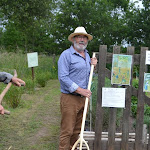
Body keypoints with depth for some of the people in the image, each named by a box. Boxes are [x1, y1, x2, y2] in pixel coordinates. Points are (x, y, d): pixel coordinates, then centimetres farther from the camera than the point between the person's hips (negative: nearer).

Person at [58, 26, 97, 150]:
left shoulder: (87, 55, 16)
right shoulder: (66, 55, -8)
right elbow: (63, 77, -17)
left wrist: (92, 65, 8)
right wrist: (80, 90, -20)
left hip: (83, 98, 7)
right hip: (70, 98, -7)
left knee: (77, 130, 16)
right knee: (67, 131, -3)